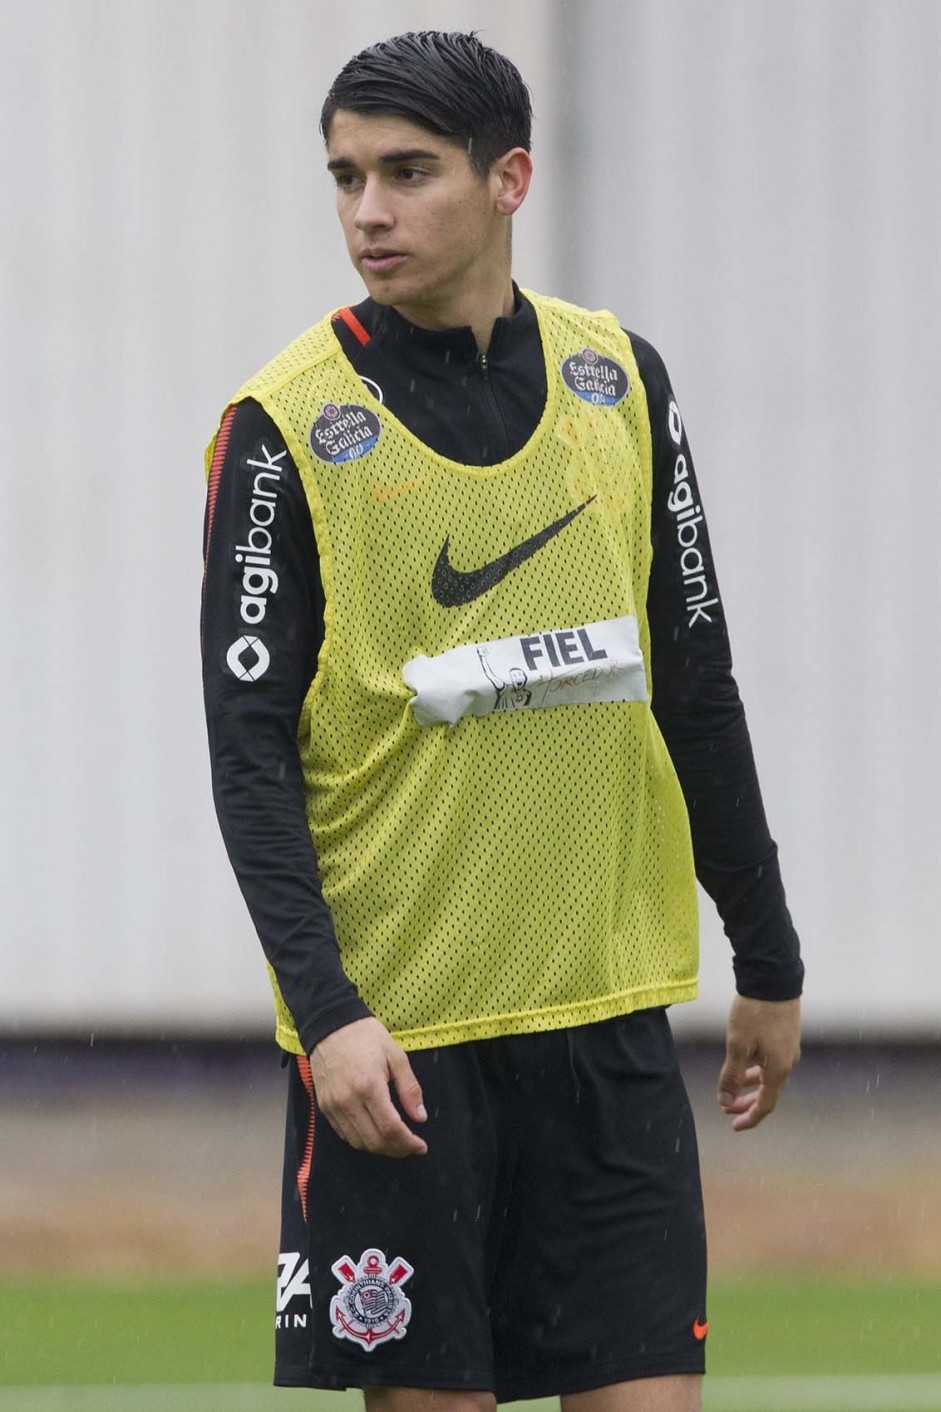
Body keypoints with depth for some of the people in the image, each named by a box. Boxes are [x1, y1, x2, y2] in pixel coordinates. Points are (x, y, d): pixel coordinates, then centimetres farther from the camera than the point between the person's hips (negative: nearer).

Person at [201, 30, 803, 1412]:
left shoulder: (619, 379, 7)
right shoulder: (287, 427, -5)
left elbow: (698, 693, 14)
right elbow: (251, 753, -7)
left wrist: (767, 961, 14)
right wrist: (326, 1011, -17)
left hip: (608, 1015, 3)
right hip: (395, 1031, -3)